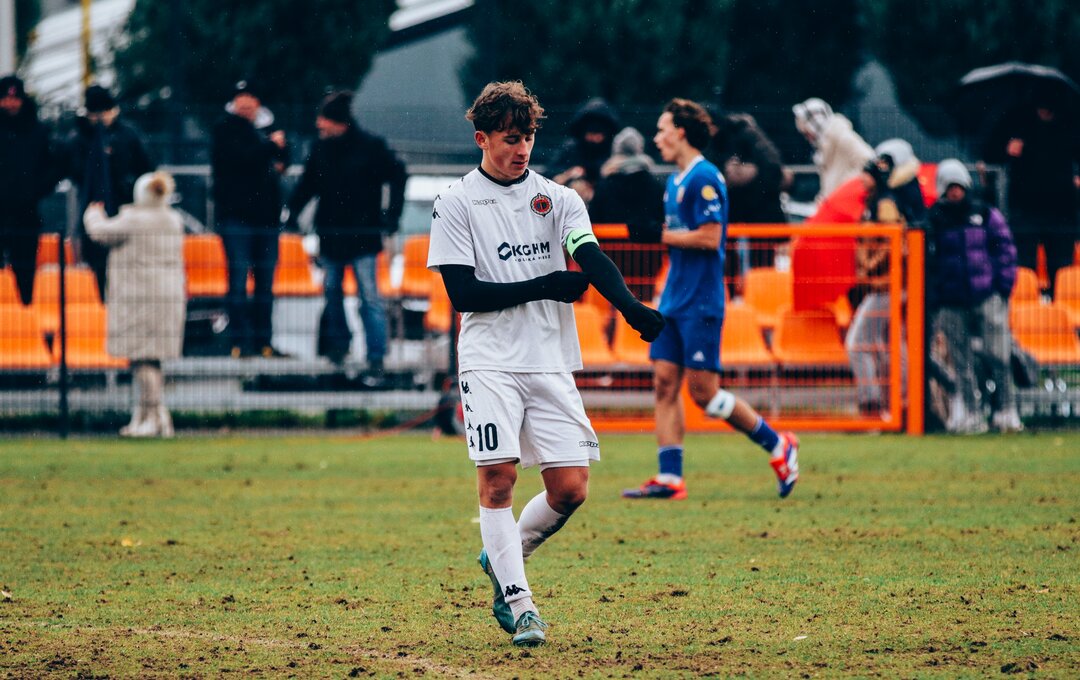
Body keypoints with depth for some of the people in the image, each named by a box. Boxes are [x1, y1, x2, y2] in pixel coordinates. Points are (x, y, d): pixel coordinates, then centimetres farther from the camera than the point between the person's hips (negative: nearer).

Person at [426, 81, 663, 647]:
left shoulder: (558, 199, 10)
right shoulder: (457, 204, 2)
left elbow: (590, 258, -7)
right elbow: (463, 292, -6)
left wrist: (629, 305, -26)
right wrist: (545, 287, -11)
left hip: (551, 364, 3)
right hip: (490, 361, -3)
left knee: (570, 487, -4)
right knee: (498, 476, -14)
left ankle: (502, 559, 21)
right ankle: (517, 603, -6)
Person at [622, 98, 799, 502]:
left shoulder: (704, 178, -14)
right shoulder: (676, 180, 15)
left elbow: (709, 238, -20)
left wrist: (662, 236, -12)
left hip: (700, 302, -9)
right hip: (674, 301, 9)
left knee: (704, 392, -7)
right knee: (664, 383, 2)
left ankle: (778, 446, 8)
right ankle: (669, 479, 1)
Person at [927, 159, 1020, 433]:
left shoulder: (986, 215, 6)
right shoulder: (935, 222, 8)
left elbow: (1006, 251, 7)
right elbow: (929, 263, 9)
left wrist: (1004, 288, -1)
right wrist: (933, 304, 5)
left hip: (987, 297, -1)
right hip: (952, 304, 1)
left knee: (998, 357, -8)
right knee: (962, 363, 2)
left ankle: (1006, 411, -2)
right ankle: (971, 416, 7)